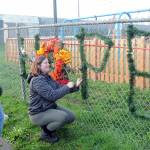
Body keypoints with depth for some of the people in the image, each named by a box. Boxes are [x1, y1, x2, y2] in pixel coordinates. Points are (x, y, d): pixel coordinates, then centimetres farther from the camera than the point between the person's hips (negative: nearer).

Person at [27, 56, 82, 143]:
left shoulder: (47, 77, 7)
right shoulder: (37, 80, -23)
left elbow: (60, 88, 6)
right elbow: (52, 95, -30)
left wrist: (75, 86, -7)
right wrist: (67, 87, -23)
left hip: (50, 107, 9)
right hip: (39, 113, -9)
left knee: (71, 117, 5)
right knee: (63, 117, -28)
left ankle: (48, 125, 19)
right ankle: (45, 133, -3)